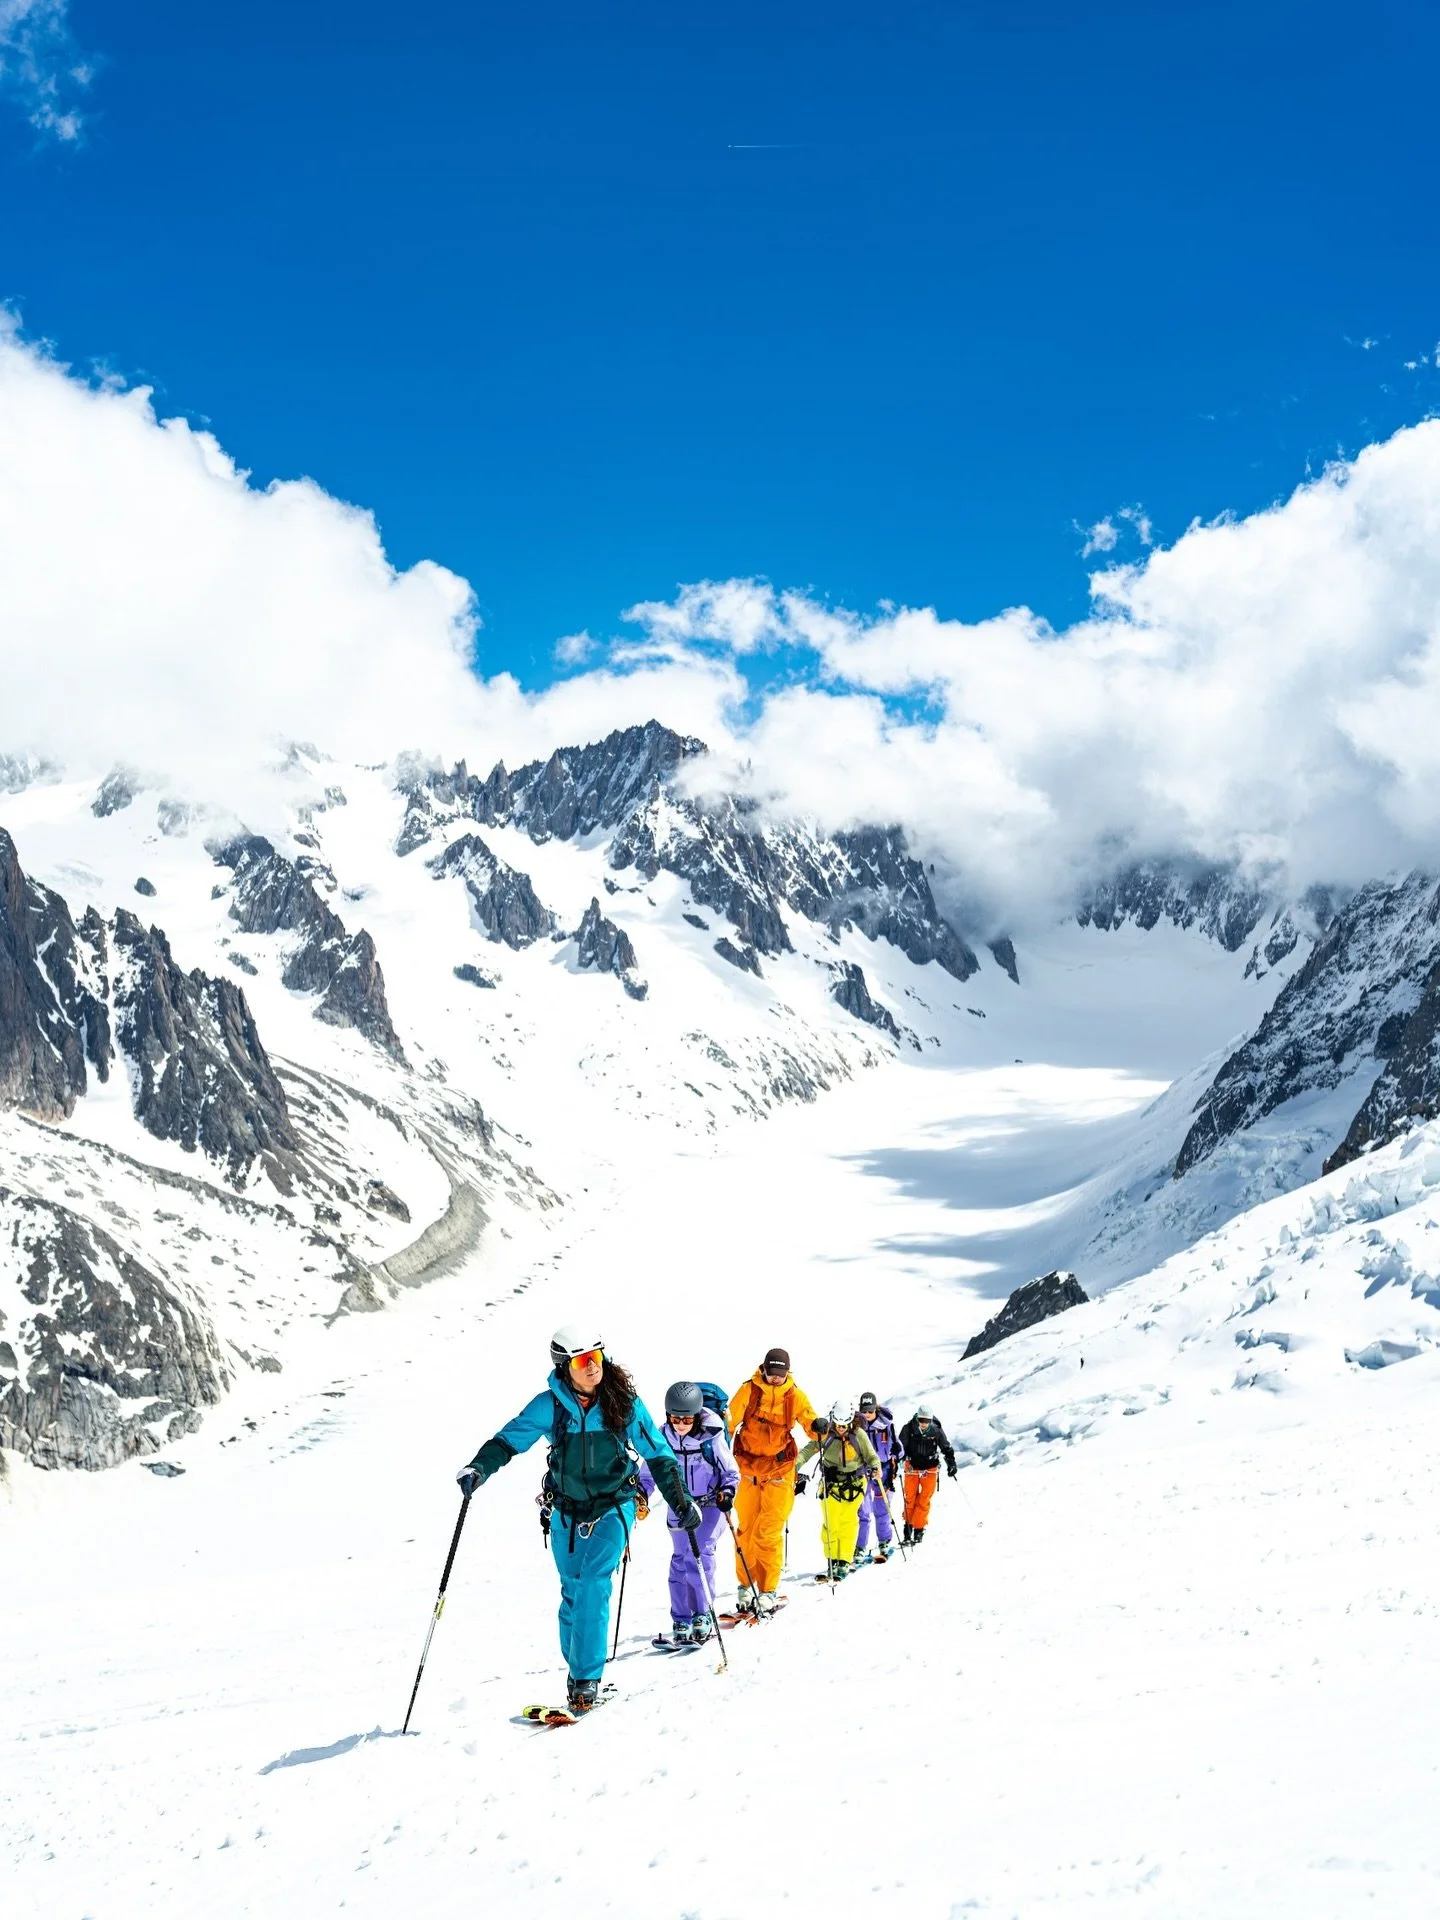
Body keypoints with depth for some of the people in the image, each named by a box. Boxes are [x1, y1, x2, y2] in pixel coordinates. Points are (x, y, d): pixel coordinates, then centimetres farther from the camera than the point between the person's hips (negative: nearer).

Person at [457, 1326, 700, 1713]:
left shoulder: (624, 1402, -8)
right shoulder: (550, 1404, -8)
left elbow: (656, 1452, -1)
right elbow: (511, 1437, -13)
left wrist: (680, 1500, -1)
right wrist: (479, 1468, -31)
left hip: (613, 1507, -2)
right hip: (567, 1511, 2)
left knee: (594, 1585, -17)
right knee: (572, 1594, 7)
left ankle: (586, 1679, -13)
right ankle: (576, 1672, 23)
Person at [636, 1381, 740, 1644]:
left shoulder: (712, 1437, -15)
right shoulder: (662, 1437, -8)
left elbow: (731, 1471, -4)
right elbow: (650, 1471, 5)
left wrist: (727, 1491, -22)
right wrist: (641, 1493, -11)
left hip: (710, 1504, -3)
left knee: (700, 1553, -17)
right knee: (680, 1559, 1)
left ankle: (702, 1614, -7)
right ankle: (681, 1621, 8)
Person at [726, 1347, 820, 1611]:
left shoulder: (794, 1396, 1)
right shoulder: (749, 1390, -3)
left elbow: (810, 1423, 6)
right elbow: (729, 1422, -4)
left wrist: (818, 1427, -16)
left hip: (779, 1472, -1)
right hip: (749, 1468, 1)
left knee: (769, 1532, -7)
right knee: (746, 1530, 5)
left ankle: (767, 1590, 2)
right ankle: (745, 1586, 18)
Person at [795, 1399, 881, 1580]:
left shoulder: (859, 1435, -8)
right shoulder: (826, 1435, -9)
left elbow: (871, 1456, -2)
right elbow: (809, 1450, -13)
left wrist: (875, 1467, -24)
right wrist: (796, 1465, -30)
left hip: (854, 1482, 0)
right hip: (831, 1482, 1)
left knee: (848, 1522, -5)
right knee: (831, 1522, -4)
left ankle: (844, 1561, 1)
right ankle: (832, 1559, 7)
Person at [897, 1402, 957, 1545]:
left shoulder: (936, 1430, -11)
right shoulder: (908, 1429, -13)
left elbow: (947, 1448, 1)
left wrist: (951, 1464, -5)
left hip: (930, 1469, 0)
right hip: (912, 1468, 0)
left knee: (924, 1501, -3)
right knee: (910, 1500, 0)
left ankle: (919, 1529, 4)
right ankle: (908, 1527, 12)